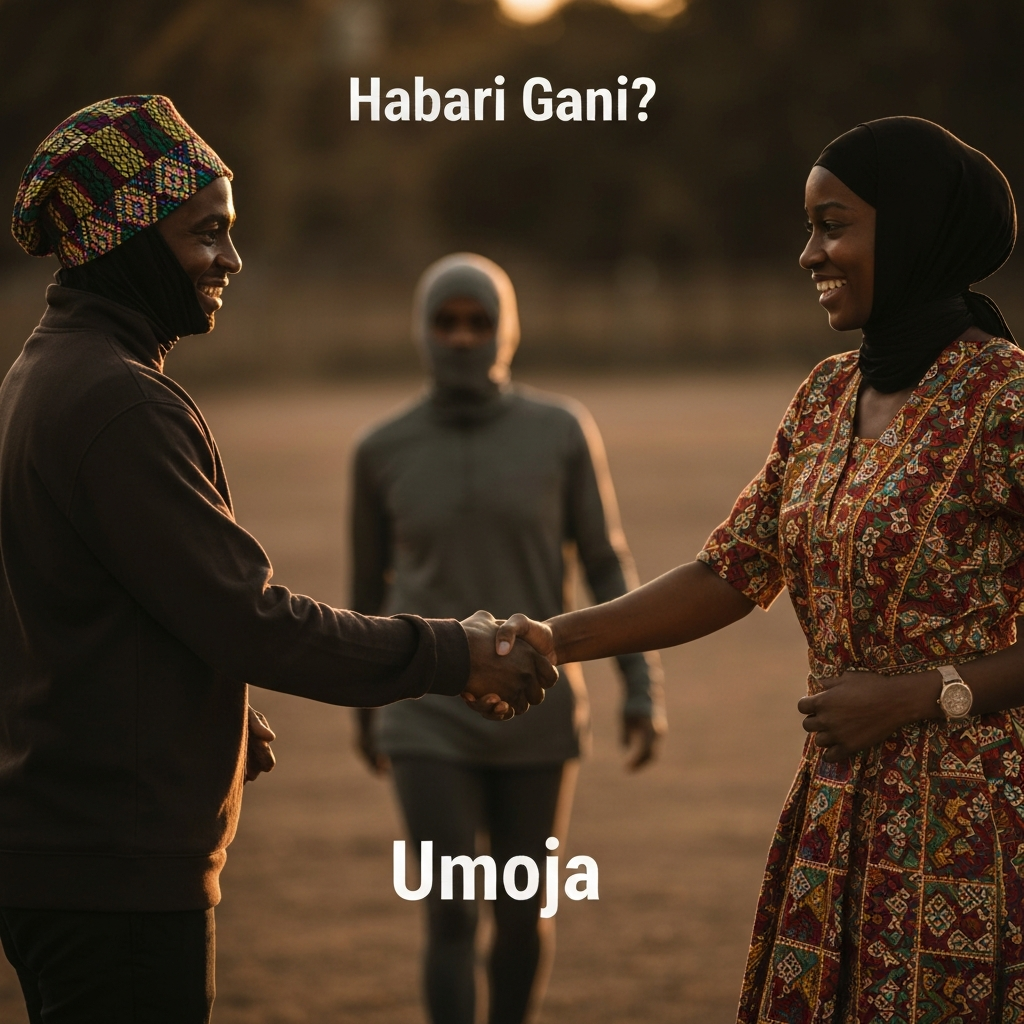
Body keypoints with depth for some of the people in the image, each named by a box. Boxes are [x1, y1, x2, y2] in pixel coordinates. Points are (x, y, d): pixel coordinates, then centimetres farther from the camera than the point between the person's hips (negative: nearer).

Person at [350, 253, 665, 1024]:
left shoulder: (562, 430, -5)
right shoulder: (383, 451, -3)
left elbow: (608, 563, -1)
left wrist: (644, 689, -8)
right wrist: (363, 709, 20)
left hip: (535, 714, 1)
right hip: (430, 720, -1)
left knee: (525, 916, 12)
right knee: (452, 920, -11)